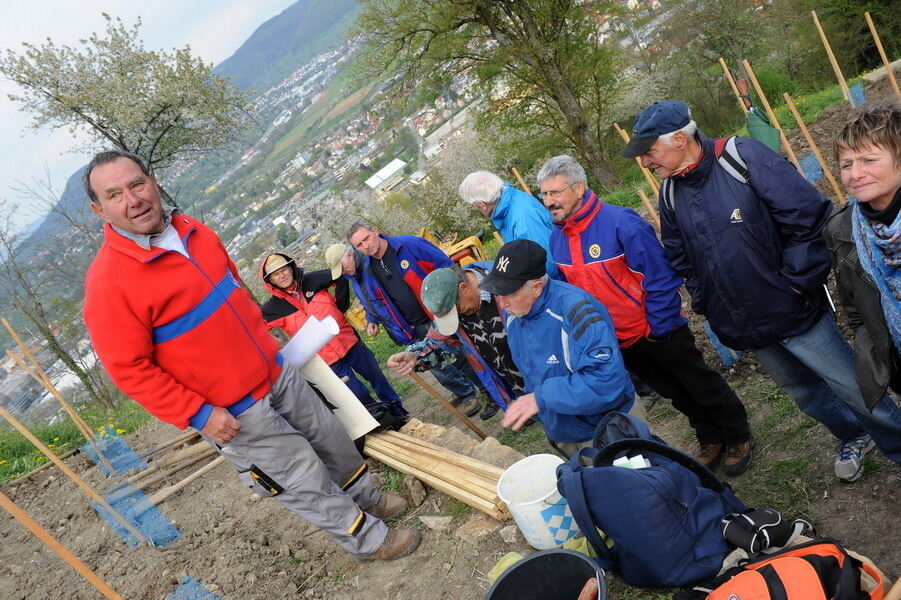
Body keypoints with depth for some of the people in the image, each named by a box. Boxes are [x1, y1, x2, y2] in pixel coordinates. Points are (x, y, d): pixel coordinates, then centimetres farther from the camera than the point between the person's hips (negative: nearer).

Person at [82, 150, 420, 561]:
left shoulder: (194, 232, 1)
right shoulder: (107, 283, -22)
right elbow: (130, 370, -19)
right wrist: (198, 415, -19)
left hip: (276, 373, 7)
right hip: (231, 413, -7)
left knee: (333, 440, 22)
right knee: (304, 479, 7)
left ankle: (368, 499, 49)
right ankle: (369, 539, 31)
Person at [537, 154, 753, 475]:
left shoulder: (620, 222, -26)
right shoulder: (556, 238, -5)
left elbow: (661, 276, -23)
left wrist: (659, 327, -19)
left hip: (660, 332, -6)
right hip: (620, 342, 6)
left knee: (704, 387, 14)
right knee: (676, 394, 24)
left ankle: (739, 438, 38)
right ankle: (711, 440, 45)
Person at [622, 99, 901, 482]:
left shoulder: (741, 157, -20)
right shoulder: (670, 192, 0)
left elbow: (811, 215, -21)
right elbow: (679, 259, 13)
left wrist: (799, 281, -17)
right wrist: (705, 303, 6)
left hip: (792, 309, -6)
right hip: (743, 326, 6)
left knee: (856, 389, 7)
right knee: (805, 394, 23)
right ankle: (852, 438, 50)